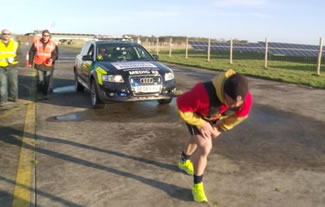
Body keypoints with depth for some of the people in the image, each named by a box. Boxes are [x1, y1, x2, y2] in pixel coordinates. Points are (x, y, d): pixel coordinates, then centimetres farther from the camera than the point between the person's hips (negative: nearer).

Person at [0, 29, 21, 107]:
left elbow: (19, 54, 5)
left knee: (13, 83, 11)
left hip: (12, 67, 2)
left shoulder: (15, 44, 5)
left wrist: (13, 59, -15)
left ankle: (13, 97, 29)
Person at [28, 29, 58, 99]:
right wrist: (30, 62, 7)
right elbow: (31, 52, 8)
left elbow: (55, 54, -4)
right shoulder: (36, 42, 2)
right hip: (39, 64, 1)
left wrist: (52, 59, -25)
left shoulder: (53, 44, -1)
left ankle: (45, 94, 9)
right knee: (40, 80, 7)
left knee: (48, 81, -1)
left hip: (49, 65, -1)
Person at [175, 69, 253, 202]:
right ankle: (197, 186, 3)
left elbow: (241, 114, -9)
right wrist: (200, 123, -29)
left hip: (214, 116, 5)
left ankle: (184, 161, 60)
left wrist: (219, 128, -8)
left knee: (197, 139, 28)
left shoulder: (246, 99, -33)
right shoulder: (204, 94, -49)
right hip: (194, 114, -5)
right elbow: (181, 106, -33)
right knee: (205, 147, -20)